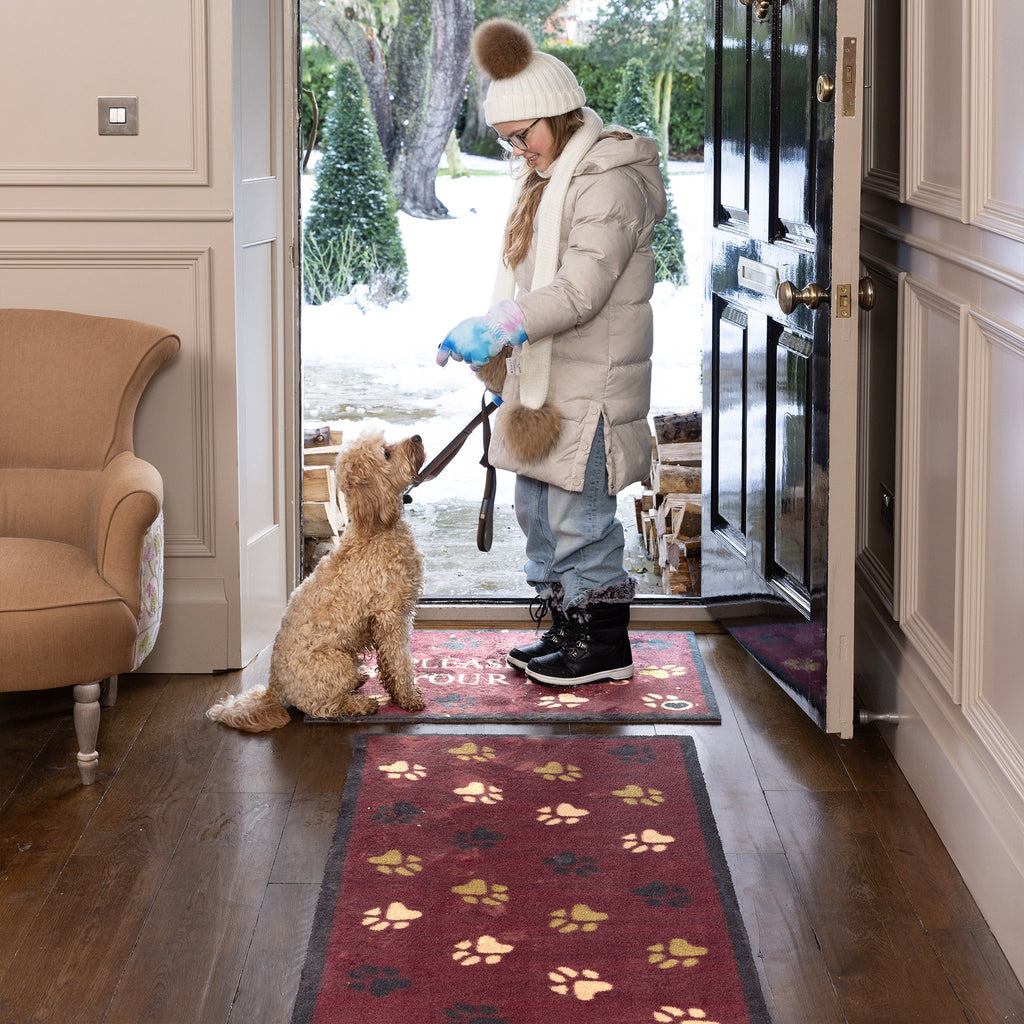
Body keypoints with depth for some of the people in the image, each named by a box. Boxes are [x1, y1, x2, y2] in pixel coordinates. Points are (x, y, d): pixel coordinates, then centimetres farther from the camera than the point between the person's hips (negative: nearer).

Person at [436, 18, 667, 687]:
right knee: (538, 508, 14)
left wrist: (497, 328, -31)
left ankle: (605, 647, 6)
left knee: (578, 514, -5)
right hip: (543, 377, 10)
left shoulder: (609, 183, -17)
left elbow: (581, 291, -25)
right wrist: (498, 350, 10)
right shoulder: (545, 179, 15)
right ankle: (567, 631, 24)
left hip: (589, 382, -10)